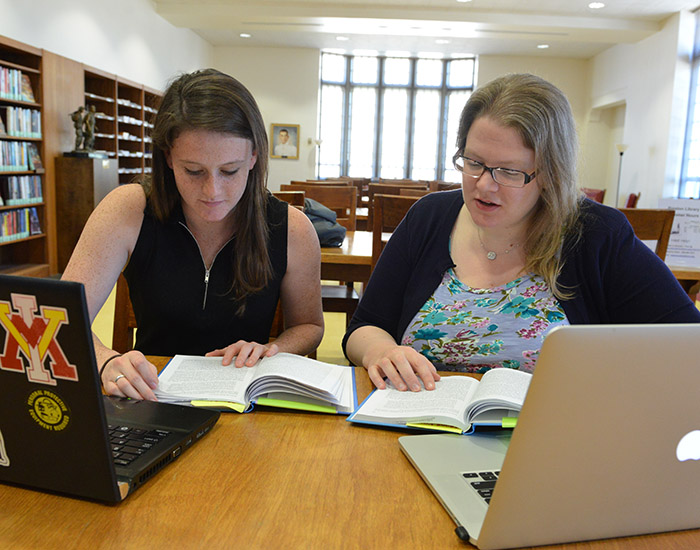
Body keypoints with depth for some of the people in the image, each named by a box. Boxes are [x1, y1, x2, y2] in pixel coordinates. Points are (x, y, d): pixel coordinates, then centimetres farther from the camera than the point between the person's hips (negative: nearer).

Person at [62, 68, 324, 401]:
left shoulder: (291, 230, -10)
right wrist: (106, 361, -33)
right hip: (151, 401, 1)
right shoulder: (127, 211, -12)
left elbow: (309, 326, 7)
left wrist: (270, 350, -14)